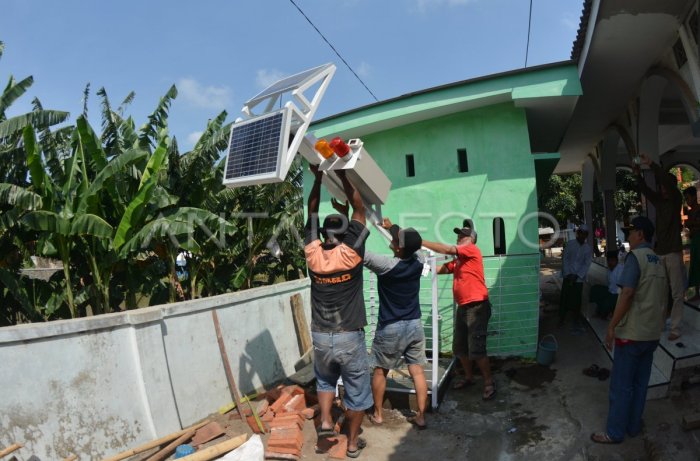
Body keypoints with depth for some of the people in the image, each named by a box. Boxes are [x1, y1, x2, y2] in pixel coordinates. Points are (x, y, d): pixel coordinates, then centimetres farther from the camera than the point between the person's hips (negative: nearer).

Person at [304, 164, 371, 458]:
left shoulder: (312, 253, -8)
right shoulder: (351, 252, -14)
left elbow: (312, 213, 5)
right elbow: (359, 208, -5)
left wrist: (318, 177, 10)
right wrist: (342, 175, 2)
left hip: (320, 337, 3)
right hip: (349, 337, -2)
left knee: (325, 380, 30)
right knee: (357, 391, 16)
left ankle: (325, 421, 17)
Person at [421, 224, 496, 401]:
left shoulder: (473, 250, -8)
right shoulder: (457, 260, 16)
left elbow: (446, 249, -18)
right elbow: (439, 269, 10)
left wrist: (421, 242, -16)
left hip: (477, 307, -9)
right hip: (463, 308, 9)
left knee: (476, 349, -7)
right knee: (459, 348, 14)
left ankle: (489, 382, 9)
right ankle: (469, 377, 32)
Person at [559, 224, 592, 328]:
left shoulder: (588, 248, 4)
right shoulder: (570, 244, 0)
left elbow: (587, 264, -1)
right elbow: (564, 259, -3)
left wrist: (577, 275, -13)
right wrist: (568, 274, -11)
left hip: (579, 277, 1)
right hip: (568, 276, -1)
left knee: (576, 299, 4)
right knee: (564, 297, 0)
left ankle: (576, 318, 18)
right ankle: (562, 318, 12)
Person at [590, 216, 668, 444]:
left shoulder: (636, 256, -13)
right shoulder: (659, 261, 11)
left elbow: (627, 293, -22)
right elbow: (663, 297, 17)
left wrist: (612, 326, -18)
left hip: (632, 332, -8)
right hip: (652, 333, 8)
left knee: (621, 385, 1)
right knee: (640, 383, 16)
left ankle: (614, 432, 10)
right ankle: (633, 426, 25)